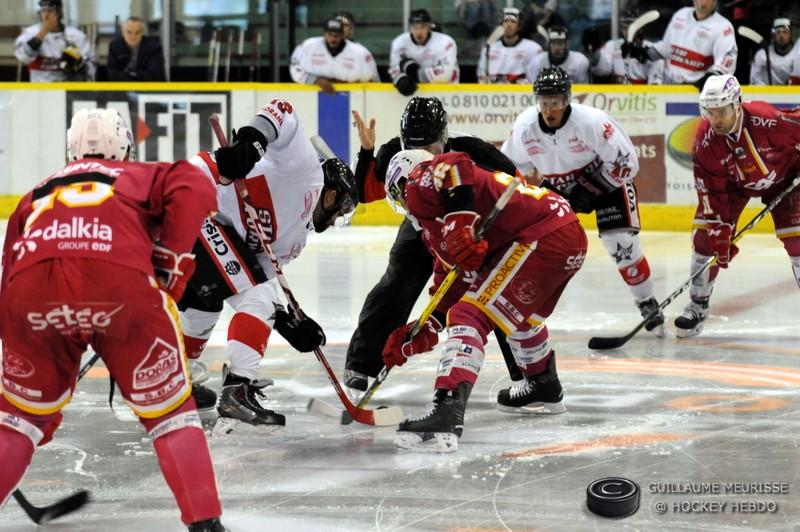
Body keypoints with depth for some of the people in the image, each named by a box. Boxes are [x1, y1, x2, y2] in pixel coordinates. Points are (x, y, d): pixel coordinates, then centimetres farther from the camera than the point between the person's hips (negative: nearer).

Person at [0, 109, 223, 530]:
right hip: (121, 280, -2)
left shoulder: (35, 196, 40)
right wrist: (169, 267, 11)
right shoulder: (142, 176, 32)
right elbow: (194, 192, 7)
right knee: (169, 411, 13)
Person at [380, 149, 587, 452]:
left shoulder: (421, 184, 4)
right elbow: (456, 282, 28)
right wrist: (425, 331, 24)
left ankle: (446, 415, -29)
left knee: (471, 317, -14)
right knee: (519, 313, 36)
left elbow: (452, 166, -18)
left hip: (540, 239, -10)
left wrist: (459, 228, -23)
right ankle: (544, 389, 55)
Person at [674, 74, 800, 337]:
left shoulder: (767, 119, -38)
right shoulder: (705, 140, -27)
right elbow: (713, 192, -21)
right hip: (733, 182, 2)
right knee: (706, 236, -8)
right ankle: (697, 307, 7)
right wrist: (720, 234, -23)